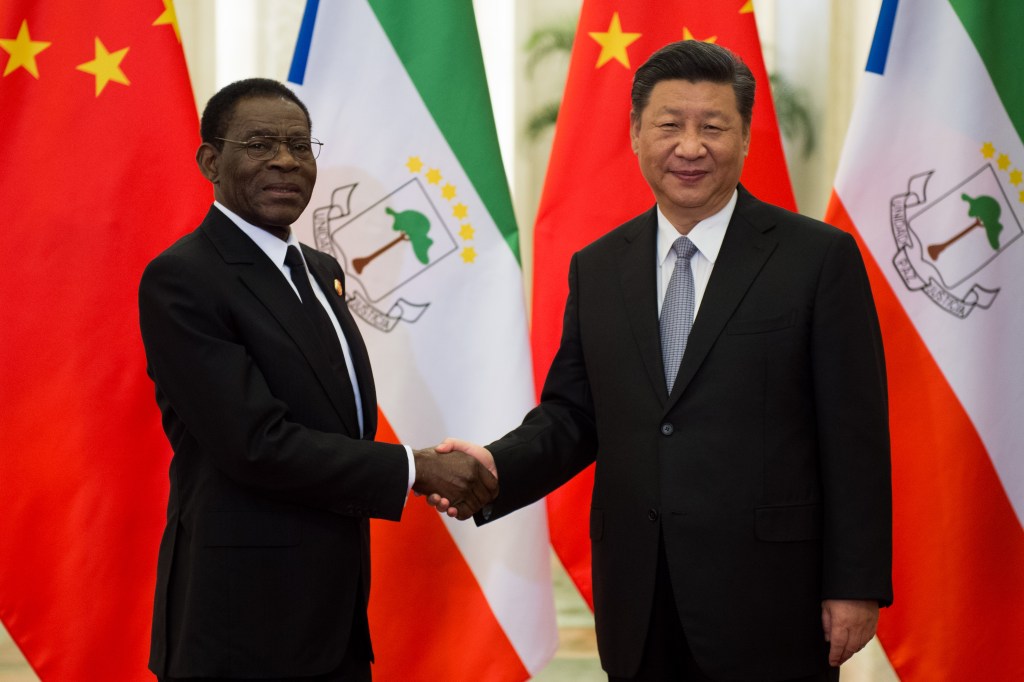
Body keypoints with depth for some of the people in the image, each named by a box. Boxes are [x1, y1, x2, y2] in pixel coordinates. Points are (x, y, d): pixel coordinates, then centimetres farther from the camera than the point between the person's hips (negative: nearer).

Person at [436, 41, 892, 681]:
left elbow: (855, 436, -5)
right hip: (639, 602, 4)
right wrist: (497, 466, -9)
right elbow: (572, 413, 12)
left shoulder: (821, 257, -3)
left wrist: (855, 585, -8)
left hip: (767, 601, -4)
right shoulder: (597, 268, 11)